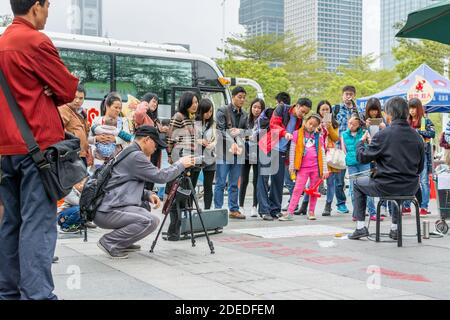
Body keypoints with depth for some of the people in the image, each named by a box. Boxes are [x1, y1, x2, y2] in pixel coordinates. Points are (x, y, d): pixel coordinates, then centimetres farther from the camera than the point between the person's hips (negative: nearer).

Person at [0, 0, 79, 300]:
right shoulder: (35, 41, -9)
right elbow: (69, 90, -7)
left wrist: (40, 95, 5)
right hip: (38, 143, -8)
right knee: (38, 223, -11)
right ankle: (37, 294, -14)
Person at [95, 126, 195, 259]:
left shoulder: (127, 153, 19)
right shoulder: (135, 156, -13)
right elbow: (160, 176, -11)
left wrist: (148, 195, 9)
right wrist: (181, 164, 4)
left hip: (109, 205, 11)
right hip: (106, 212, -11)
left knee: (144, 206, 27)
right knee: (151, 221, -21)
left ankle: (122, 243, 19)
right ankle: (109, 242, -10)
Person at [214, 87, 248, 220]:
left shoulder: (244, 115, 16)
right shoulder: (222, 111, -1)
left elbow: (246, 132, 11)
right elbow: (221, 130, -10)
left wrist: (238, 131, -10)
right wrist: (232, 143, -18)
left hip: (238, 152, 5)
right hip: (224, 151, -5)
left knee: (234, 184, 10)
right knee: (221, 183, -3)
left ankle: (234, 209, 15)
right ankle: (218, 209, 1)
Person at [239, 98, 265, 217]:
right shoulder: (246, 119, 7)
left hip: (258, 155, -2)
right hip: (246, 153, 2)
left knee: (256, 181, 3)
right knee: (244, 180, 5)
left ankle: (254, 207, 12)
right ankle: (241, 206, 13)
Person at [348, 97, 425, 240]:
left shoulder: (383, 135, -14)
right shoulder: (417, 136, 1)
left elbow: (362, 157, -7)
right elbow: (420, 168, 8)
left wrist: (361, 141, 12)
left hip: (386, 187, -4)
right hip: (410, 190, 5)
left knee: (358, 184, 24)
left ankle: (361, 227, 19)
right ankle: (395, 228, 36)